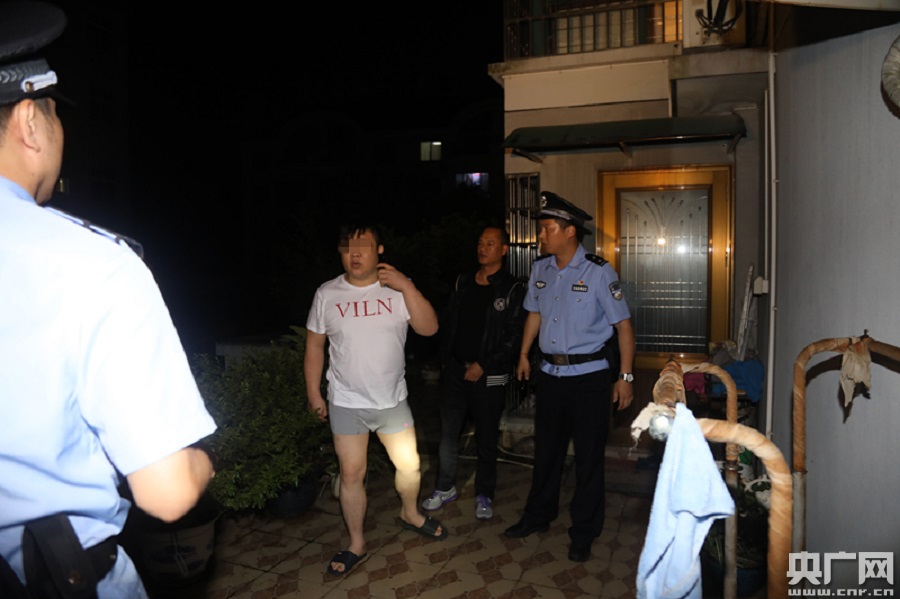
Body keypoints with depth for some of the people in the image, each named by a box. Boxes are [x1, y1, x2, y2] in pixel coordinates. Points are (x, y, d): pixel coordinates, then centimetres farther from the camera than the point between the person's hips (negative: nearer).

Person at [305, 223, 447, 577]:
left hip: (392, 400, 1)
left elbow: (429, 328, -15)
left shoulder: (398, 289, -4)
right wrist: (314, 394, 2)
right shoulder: (327, 294, -4)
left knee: (409, 465, 12)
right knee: (351, 474, 6)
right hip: (346, 403, -1)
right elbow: (314, 346, 3)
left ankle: (410, 514, 42)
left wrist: (406, 286, -23)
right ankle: (356, 544, 26)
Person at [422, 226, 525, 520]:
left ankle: (484, 495, 24)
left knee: (486, 439, 8)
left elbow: (513, 337, -9)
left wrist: (483, 366, -12)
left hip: (489, 375, -4)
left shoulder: (512, 289, -5)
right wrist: (446, 358, 7)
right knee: (448, 432, 9)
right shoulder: (463, 282, 9)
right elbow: (448, 323, 15)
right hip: (455, 369, 4)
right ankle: (445, 488, 27)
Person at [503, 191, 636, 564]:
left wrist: (625, 377, -11)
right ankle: (538, 515, 38)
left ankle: (583, 533, 24)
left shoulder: (599, 272, -14)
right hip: (550, 374, 5)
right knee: (546, 449, 18)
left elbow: (623, 325, -10)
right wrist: (524, 355, 21)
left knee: (588, 457, 7)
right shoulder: (540, 269, 3)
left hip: (588, 376, -5)